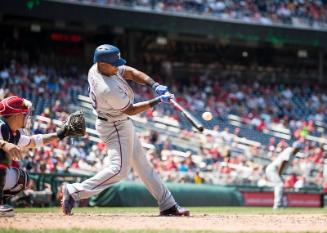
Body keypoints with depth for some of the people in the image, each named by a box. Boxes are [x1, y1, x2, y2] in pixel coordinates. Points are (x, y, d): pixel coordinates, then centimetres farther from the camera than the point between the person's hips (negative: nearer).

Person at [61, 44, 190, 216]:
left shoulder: (97, 68, -7)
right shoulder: (108, 89, -33)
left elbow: (132, 73, -3)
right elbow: (130, 110, -21)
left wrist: (155, 86, -16)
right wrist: (157, 101, -19)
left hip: (122, 124, 11)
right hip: (115, 127, -11)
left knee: (142, 165, 14)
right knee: (119, 168, -17)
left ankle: (168, 205, 21)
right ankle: (74, 192, -12)